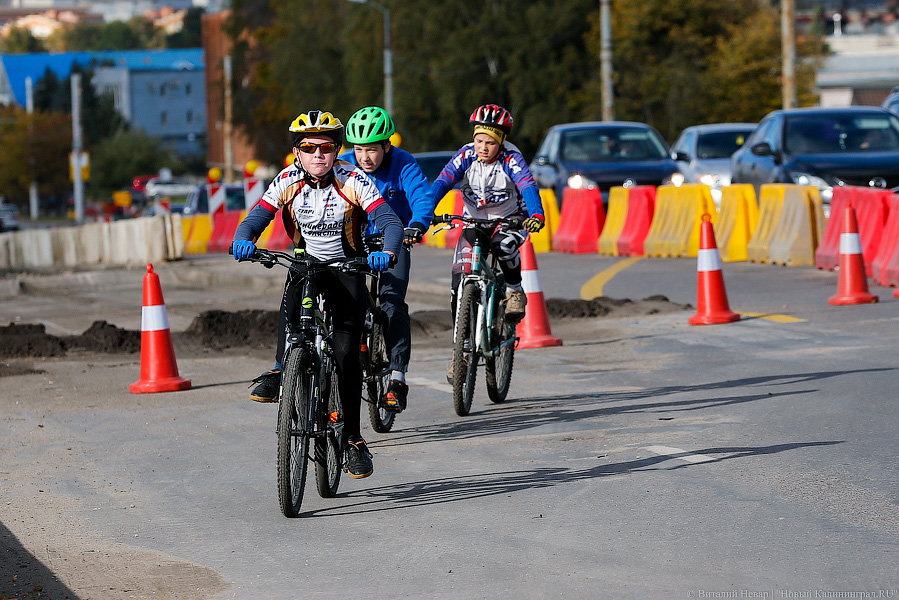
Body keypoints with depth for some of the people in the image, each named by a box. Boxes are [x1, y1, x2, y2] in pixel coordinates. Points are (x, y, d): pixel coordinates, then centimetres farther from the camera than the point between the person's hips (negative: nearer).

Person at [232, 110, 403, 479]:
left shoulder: (353, 181, -19)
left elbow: (390, 222, -27)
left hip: (347, 268, -1)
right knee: (293, 292, -37)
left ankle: (352, 438, -1)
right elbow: (254, 220, -17)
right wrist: (244, 241, -41)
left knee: (347, 352, -13)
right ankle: (281, 371, -28)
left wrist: (387, 253, -48)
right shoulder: (288, 182, -12)